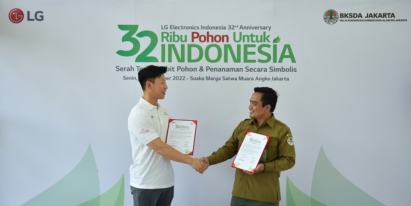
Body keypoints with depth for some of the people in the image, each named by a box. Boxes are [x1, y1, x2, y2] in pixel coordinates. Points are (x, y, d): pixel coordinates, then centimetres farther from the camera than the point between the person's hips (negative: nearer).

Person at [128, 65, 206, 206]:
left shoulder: (165, 112, 9)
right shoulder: (138, 114, -16)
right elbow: (160, 147, -20)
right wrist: (191, 161, -17)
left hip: (166, 181, 7)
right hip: (145, 184, -7)